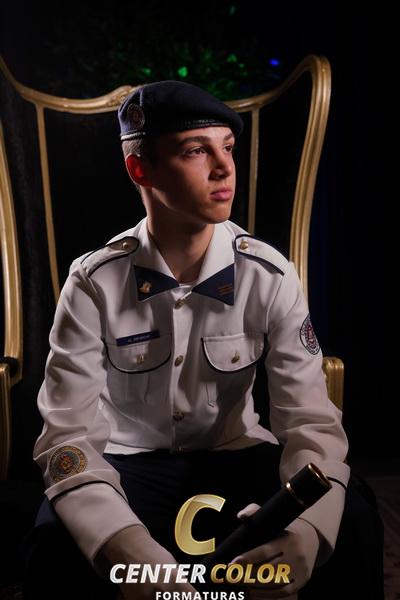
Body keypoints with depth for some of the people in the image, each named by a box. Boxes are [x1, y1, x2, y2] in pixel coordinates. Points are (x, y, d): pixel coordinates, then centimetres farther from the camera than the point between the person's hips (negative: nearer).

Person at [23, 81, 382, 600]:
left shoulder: (272, 278, -13)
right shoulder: (93, 284, -16)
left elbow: (311, 421, -16)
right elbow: (69, 434, -21)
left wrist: (308, 527, -39)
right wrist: (131, 552, -41)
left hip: (236, 456, 2)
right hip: (130, 461, -1)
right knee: (58, 553, -32)